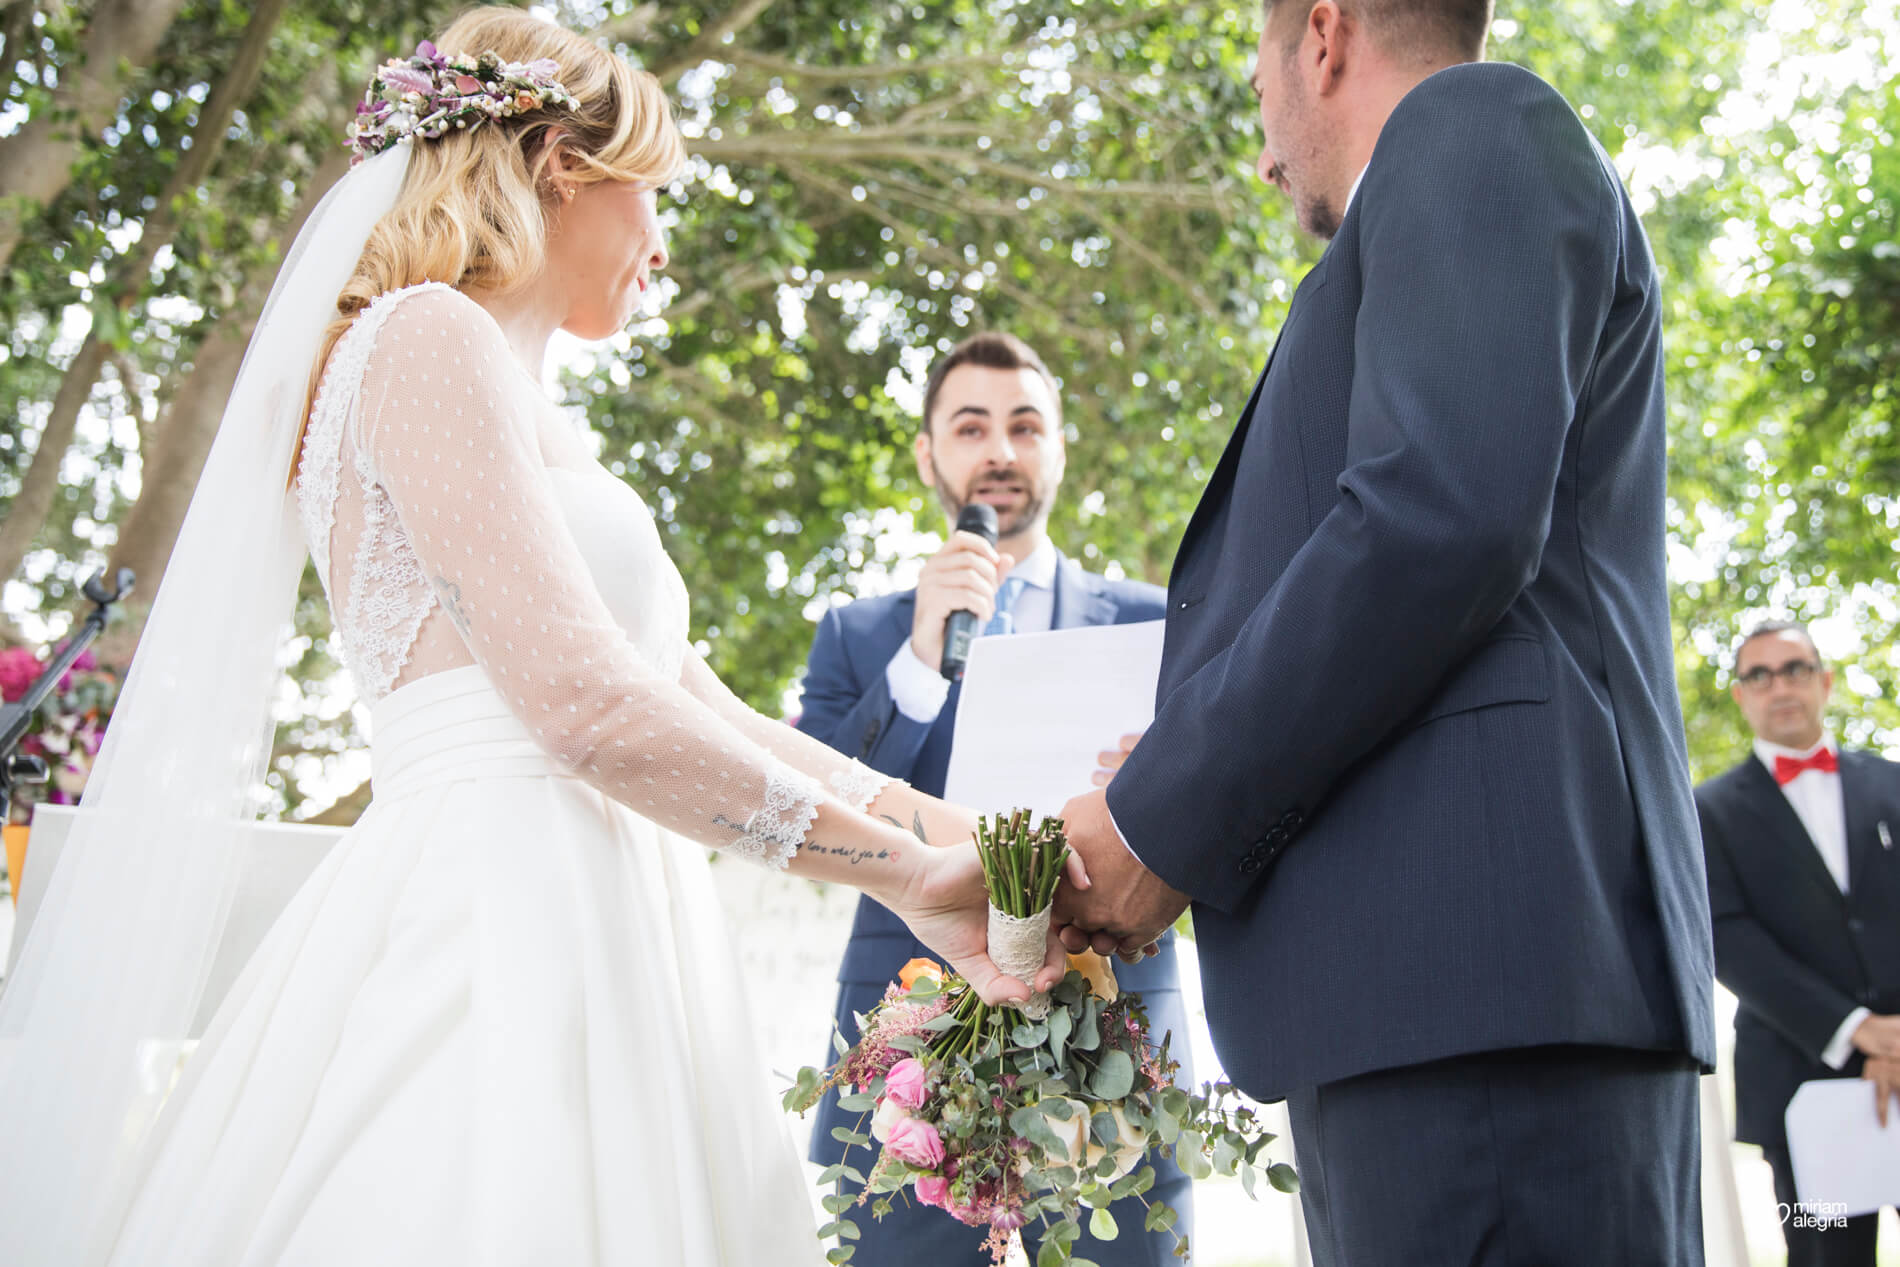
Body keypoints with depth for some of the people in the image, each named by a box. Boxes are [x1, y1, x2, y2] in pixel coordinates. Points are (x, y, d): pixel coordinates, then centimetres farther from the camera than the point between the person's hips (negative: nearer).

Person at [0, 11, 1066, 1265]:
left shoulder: (542, 429, 24)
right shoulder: (430, 337, -5)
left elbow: (699, 703, 22)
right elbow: (579, 700, -16)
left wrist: (931, 812, 14)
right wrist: (908, 873, -11)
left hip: (575, 946, 9)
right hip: (489, 918, -9)